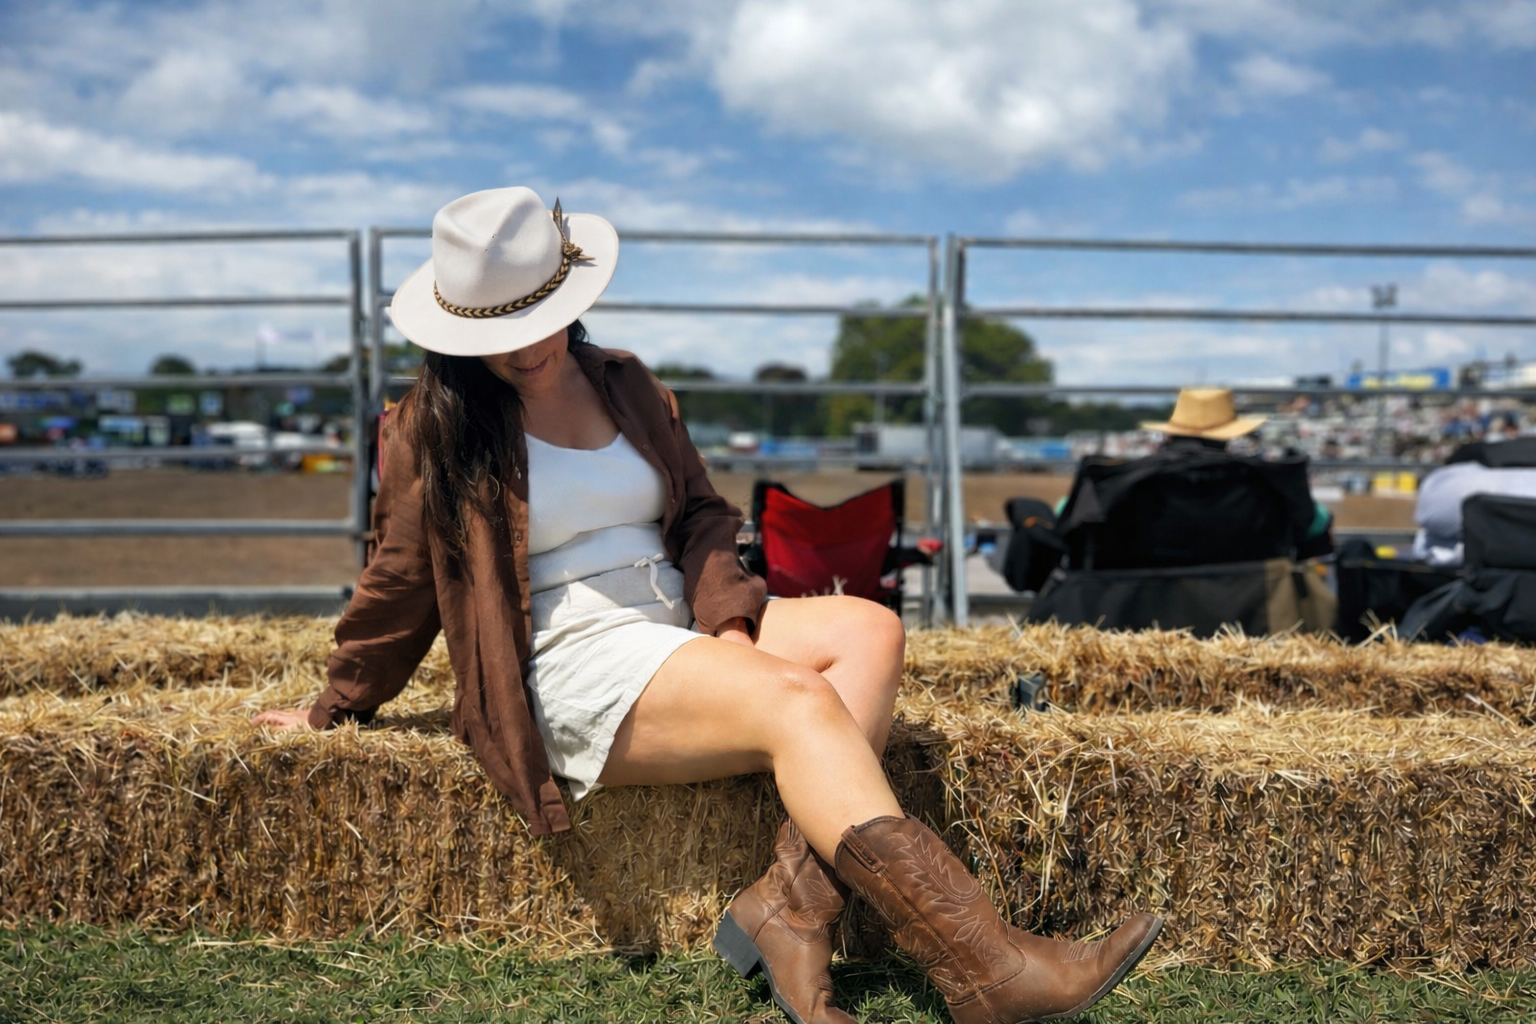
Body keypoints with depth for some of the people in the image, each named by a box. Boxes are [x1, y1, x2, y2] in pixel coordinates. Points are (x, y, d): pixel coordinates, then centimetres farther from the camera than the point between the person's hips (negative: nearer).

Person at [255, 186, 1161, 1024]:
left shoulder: (624, 383, 16)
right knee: (800, 701, -30)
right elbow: (402, 583, 8)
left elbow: (701, 513, 14)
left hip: (681, 629, 7)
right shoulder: (435, 428, 1)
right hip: (576, 668, -6)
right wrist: (339, 707, 16)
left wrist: (729, 623, -3)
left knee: (870, 630, -19)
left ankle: (792, 905, -32)